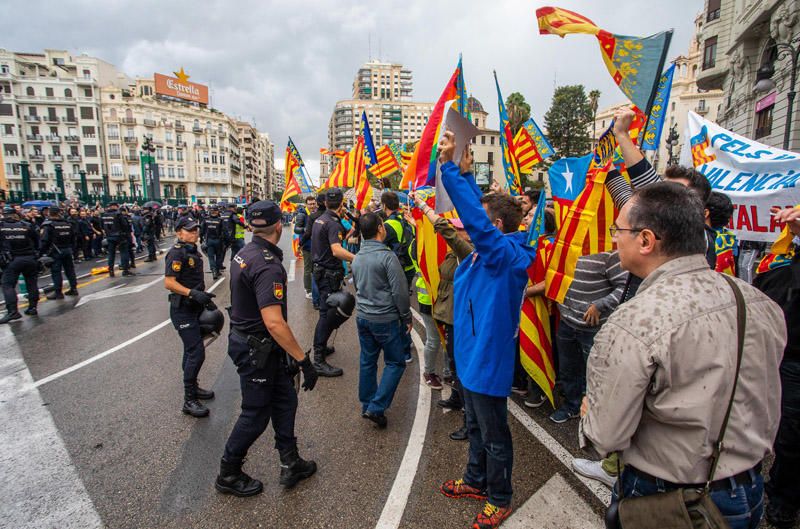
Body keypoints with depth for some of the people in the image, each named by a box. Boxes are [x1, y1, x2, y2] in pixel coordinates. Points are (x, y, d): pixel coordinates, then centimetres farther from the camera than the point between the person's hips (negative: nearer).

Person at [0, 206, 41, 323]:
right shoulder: (27, 225, 3)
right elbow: (37, 240, 7)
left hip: (11, 260, -2)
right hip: (30, 258, 2)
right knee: (31, 283, 11)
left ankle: (12, 311, -8)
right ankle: (32, 307, 14)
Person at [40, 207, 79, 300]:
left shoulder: (48, 225, -10)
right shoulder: (68, 223, 7)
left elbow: (44, 241, -14)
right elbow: (73, 238, 13)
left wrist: (41, 252, -6)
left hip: (55, 252, -5)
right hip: (68, 250, 5)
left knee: (56, 271, 0)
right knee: (70, 269, 12)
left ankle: (58, 292, 3)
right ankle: (73, 289, 16)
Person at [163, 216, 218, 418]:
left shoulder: (193, 251, 11)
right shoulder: (177, 253, -15)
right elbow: (169, 283, -21)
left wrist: (205, 298, 16)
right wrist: (194, 293, -30)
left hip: (195, 307, 9)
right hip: (182, 309, -9)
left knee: (191, 350, 19)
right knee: (197, 352, -10)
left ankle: (192, 387, 34)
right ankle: (189, 400, 0)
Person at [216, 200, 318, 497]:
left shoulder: (244, 253, 3)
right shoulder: (268, 266, -28)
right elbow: (274, 322, -34)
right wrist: (303, 360, -28)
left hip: (244, 337, 9)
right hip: (257, 349, -9)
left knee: (285, 400, 17)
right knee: (256, 413, 9)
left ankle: (291, 464, 29)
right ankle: (228, 475, 31)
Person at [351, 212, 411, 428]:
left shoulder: (357, 258, 6)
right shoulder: (387, 257, -18)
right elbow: (400, 292, -16)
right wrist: (406, 318, -5)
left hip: (362, 317, 7)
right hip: (385, 319, -7)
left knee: (367, 362, 16)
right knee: (395, 363, 6)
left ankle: (367, 405, 27)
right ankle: (376, 407, 3)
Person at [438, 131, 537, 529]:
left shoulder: (507, 253, -23)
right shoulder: (491, 250, 2)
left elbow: (474, 217, -35)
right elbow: (478, 210, 14)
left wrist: (449, 166, -32)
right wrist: (464, 173, 6)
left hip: (488, 359, -9)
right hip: (473, 353, 9)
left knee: (494, 435, 12)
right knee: (476, 428, 26)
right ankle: (476, 481, 46)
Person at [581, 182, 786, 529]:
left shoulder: (631, 324, -32)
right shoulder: (761, 303, -9)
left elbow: (605, 437, -24)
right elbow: (768, 411, 4)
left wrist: (588, 412, -3)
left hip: (665, 501, -5)